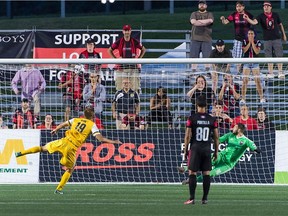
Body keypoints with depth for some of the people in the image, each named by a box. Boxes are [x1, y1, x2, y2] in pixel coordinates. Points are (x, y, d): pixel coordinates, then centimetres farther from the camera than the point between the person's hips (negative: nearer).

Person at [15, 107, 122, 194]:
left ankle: (21, 153, 12)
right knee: (70, 169, 17)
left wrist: (55, 130, 42)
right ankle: (59, 188, 13)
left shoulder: (76, 120, 16)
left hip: (64, 142, 3)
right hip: (72, 148, -3)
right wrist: (112, 142, 3)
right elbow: (100, 138, -5)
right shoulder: (92, 125, 5)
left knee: (44, 148, 20)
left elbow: (63, 124, 23)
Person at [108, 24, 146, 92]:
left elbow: (143, 49, 17)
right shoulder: (119, 42, 2)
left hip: (133, 66, 0)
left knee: (135, 87, -4)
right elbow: (110, 50, 13)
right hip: (122, 67, 0)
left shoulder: (135, 42, 3)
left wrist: (138, 58, 5)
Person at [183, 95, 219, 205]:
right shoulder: (212, 120, 2)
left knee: (192, 173, 1)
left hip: (195, 148, -2)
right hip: (207, 149, 2)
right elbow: (216, 137, 5)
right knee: (206, 174, 5)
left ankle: (192, 198, -5)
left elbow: (187, 136, -4)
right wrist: (216, 151, 14)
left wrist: (185, 150, 5)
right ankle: (205, 198, 5)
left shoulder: (192, 118, -5)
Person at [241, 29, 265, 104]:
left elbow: (257, 52, -12)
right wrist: (249, 43, -14)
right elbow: (244, 50, -12)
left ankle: (262, 98, -2)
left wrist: (253, 43, -13)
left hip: (255, 63, 0)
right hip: (246, 63, 0)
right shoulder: (245, 41, 3)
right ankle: (243, 98, -4)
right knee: (245, 80, -6)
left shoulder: (257, 42, 2)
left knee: (258, 80, -5)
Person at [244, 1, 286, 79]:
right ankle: (270, 73, 8)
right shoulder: (261, 16, -3)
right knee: (269, 57, 2)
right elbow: (254, 22, -20)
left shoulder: (276, 15, 3)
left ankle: (280, 72, 4)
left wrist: (283, 34, 17)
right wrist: (248, 19, -40)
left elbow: (280, 25, 15)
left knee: (279, 56, -2)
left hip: (277, 38, 1)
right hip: (267, 39, -1)